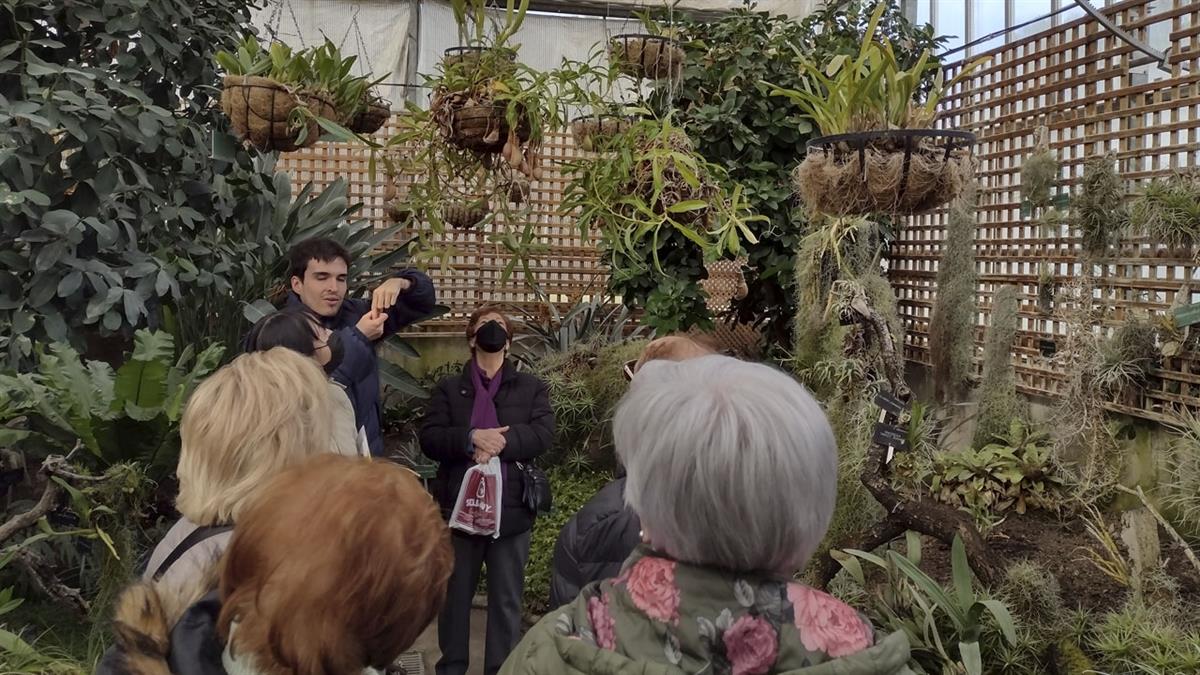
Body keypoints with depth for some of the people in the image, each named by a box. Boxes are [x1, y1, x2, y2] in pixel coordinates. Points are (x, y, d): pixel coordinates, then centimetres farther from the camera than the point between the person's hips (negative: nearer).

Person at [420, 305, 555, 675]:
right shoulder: (448, 388, 8)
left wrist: (498, 443, -19)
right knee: (455, 594, 13)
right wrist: (471, 437, -21)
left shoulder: (531, 387, 8)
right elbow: (429, 439, -4)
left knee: (506, 600, 8)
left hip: (511, 509, 0)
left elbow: (543, 433, -7)